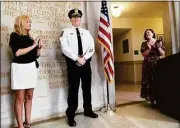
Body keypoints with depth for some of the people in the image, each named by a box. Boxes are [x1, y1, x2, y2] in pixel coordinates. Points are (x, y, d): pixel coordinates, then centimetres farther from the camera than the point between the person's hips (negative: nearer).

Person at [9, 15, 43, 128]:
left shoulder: (30, 38, 14)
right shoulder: (14, 35, -2)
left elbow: (36, 55, 13)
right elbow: (17, 53, -17)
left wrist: (39, 47, -4)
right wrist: (33, 46, -14)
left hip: (32, 67, 6)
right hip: (20, 68, -5)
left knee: (29, 97, 8)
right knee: (20, 98, -1)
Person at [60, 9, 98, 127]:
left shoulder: (86, 32, 13)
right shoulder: (66, 32, 1)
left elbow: (92, 48, 5)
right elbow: (65, 48, -11)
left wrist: (84, 58, -11)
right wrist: (77, 59, -17)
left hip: (86, 62, 4)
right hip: (73, 62, -4)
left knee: (87, 87, 13)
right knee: (73, 88, 1)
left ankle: (88, 110, 31)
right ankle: (71, 115, 14)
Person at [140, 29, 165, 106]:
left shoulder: (159, 42, 6)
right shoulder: (144, 44, 5)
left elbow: (163, 53, 2)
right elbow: (144, 54, -5)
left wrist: (158, 47, -14)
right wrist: (149, 48, -18)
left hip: (157, 64, 1)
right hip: (148, 65, 0)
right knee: (149, 81, -3)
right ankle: (151, 99, 5)